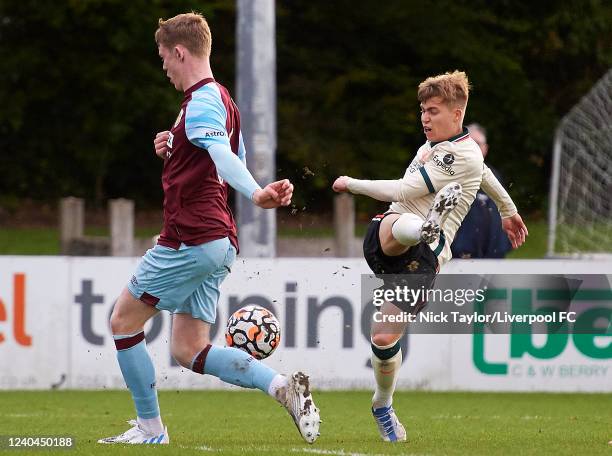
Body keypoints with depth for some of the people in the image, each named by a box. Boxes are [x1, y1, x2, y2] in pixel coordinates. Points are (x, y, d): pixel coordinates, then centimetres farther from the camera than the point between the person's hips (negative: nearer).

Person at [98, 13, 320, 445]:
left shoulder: (202, 101, -14)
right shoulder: (220, 100, 20)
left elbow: (224, 156, -33)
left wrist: (257, 194, -51)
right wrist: (175, 149, 15)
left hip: (191, 240, -10)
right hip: (216, 244, 10)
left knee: (124, 321, 5)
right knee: (189, 350, 5)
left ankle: (150, 430, 9)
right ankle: (284, 387, -10)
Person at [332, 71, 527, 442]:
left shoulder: (462, 156, -12)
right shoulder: (434, 144, 16)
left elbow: (402, 191, -15)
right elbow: (485, 174, 35)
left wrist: (350, 184, -2)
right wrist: (509, 211, 48)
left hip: (421, 258, -7)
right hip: (387, 235, 7)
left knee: (385, 338, -7)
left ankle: (383, 407, 17)